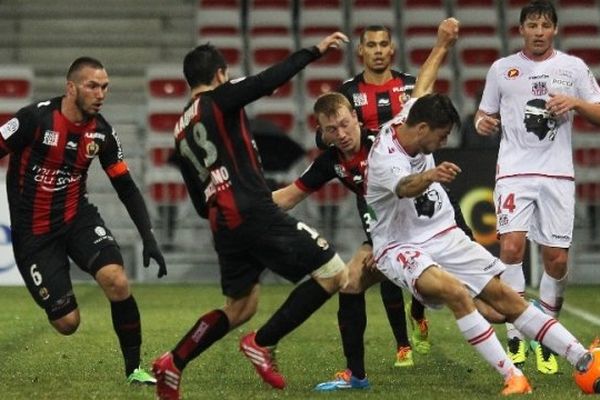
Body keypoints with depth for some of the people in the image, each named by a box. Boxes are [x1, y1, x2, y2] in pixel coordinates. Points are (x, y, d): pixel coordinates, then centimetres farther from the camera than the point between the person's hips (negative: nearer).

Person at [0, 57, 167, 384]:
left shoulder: (102, 133, -3)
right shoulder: (36, 118, -18)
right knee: (67, 322, -8)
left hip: (78, 218, 3)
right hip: (33, 231, -3)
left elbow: (127, 188, 5)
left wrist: (148, 239, -3)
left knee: (117, 282, -24)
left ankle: (134, 369, -7)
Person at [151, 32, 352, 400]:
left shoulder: (182, 131, 21)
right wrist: (316, 51, -12)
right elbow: (270, 80, -17)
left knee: (240, 307, 22)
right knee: (334, 273, -6)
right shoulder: (219, 100, -1)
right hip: (255, 213, -9)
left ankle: (173, 364, 18)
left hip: (223, 224, 9)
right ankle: (263, 343, -5)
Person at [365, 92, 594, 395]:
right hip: (402, 248, -8)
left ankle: (583, 360, 0)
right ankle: (512, 376, -30)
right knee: (456, 292, -33)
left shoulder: (406, 119, -6)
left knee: (504, 296, 0)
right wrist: (431, 176, -71)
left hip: (444, 237, 8)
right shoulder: (384, 158, -28)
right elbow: (405, 187, -52)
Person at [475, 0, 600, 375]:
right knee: (511, 246, -18)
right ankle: (515, 339, -13)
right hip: (514, 171, -1)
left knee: (556, 259, -2)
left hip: (557, 174, 1)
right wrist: (482, 123, -6)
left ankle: (545, 341, 14)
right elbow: (486, 115, 17)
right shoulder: (502, 69, 10)